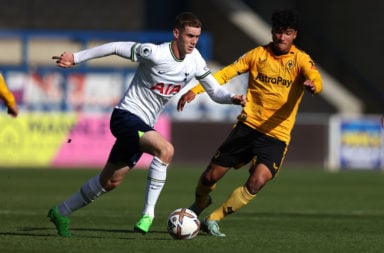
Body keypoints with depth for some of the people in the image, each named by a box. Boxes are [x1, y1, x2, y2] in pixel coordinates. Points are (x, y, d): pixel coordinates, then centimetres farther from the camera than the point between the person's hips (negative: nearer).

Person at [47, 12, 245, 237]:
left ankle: (61, 213, 31)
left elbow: (215, 91, 5)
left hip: (144, 126, 8)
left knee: (110, 182, 14)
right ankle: (148, 213, -26)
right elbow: (116, 47, -14)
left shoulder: (195, 60, -1)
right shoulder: (155, 54, -21)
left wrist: (232, 98, -17)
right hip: (126, 116, -8)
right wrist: (77, 58, -13)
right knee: (166, 149, -32)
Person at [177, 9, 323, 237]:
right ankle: (200, 203, 39)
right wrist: (194, 91, -5)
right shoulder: (258, 54, 4)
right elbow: (226, 74, 5)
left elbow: (317, 81, -22)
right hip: (248, 126, 2)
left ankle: (213, 219, -5)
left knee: (258, 181, -23)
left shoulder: (300, 60, -4)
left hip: (277, 135, -2)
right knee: (211, 176, 2)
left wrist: (312, 85, -48)